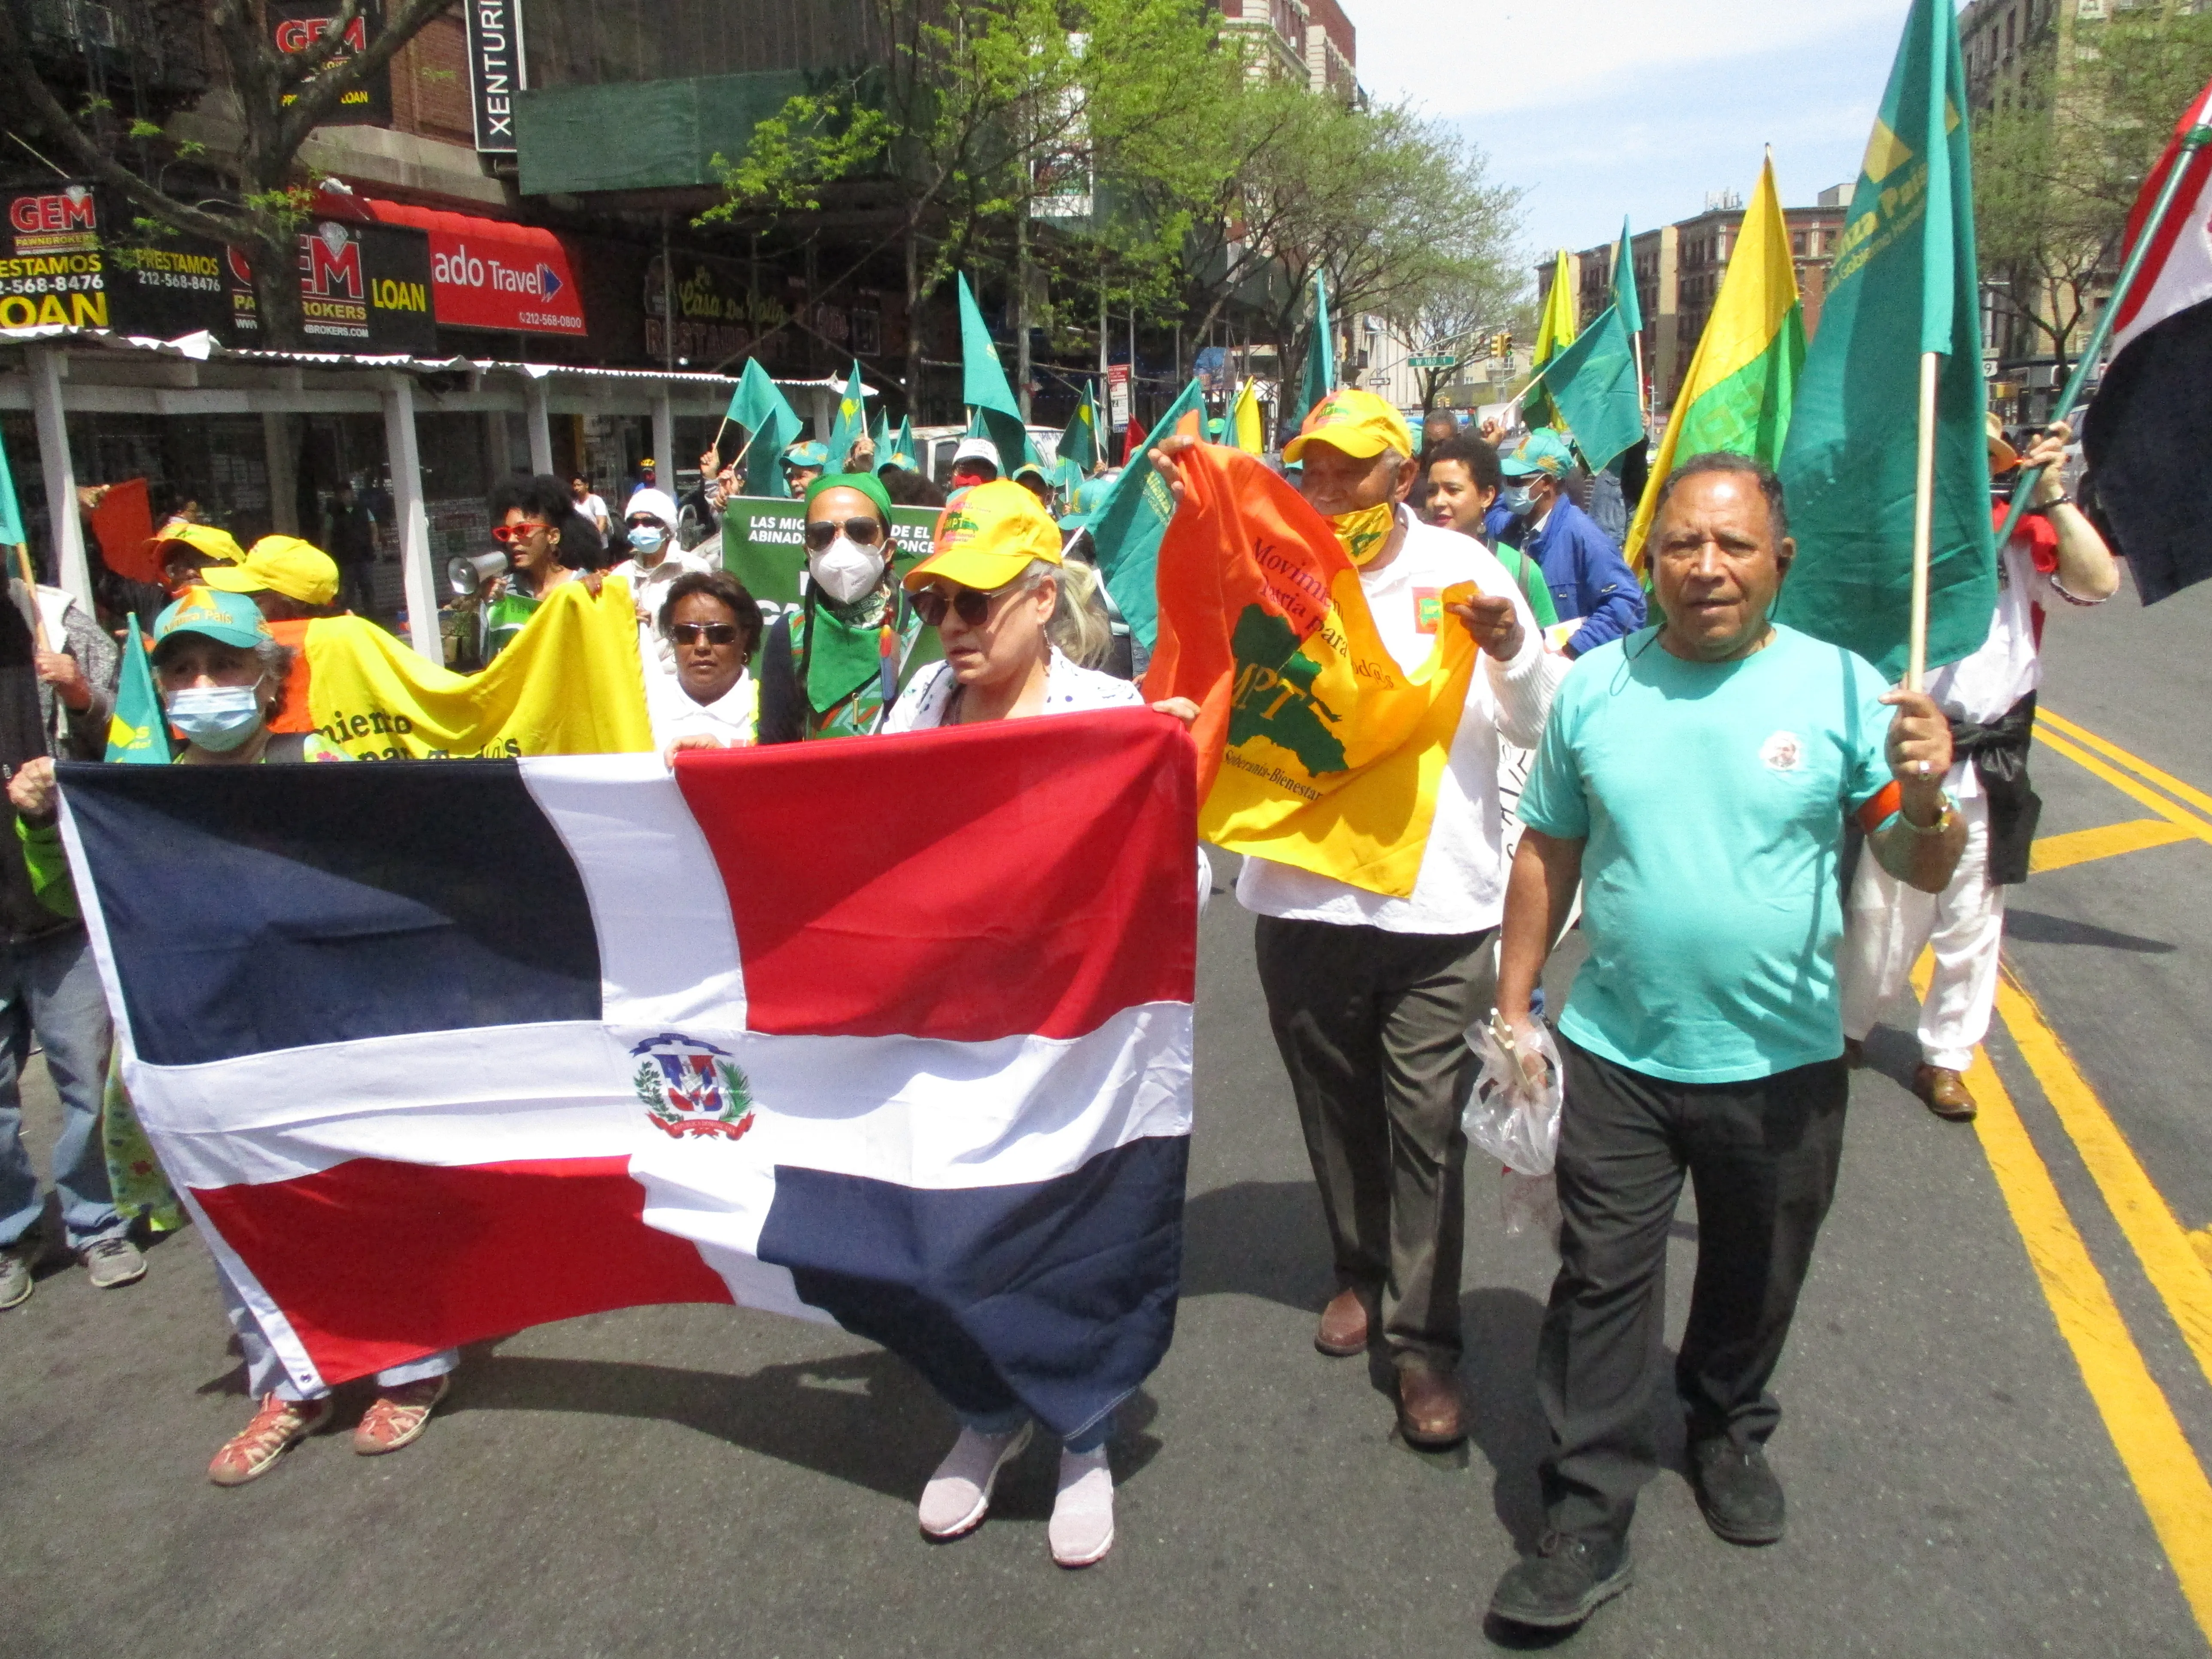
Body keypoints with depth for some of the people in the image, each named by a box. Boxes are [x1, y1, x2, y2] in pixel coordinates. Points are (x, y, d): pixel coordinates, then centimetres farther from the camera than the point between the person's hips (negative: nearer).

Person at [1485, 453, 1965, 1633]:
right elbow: (1548, 855, 6)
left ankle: (1729, 1431, 48)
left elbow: (1924, 873, -5)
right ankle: (1587, 1523, 19)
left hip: (1782, 1065, 0)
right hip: (1615, 1054, 0)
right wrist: (1513, 1005, 5)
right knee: (1601, 1284, 4)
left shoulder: (1841, 686, -8)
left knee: (1755, 1281, 20)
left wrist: (1925, 802, -28)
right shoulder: (1595, 687, -2)